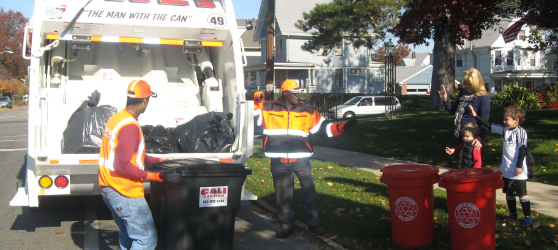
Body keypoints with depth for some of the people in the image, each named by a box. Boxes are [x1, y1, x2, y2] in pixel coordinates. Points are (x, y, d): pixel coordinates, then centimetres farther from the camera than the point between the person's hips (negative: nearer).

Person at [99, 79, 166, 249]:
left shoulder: (116, 118, 9)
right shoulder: (130, 126, -21)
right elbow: (122, 166, -24)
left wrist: (156, 160, 19)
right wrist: (149, 175, -15)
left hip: (108, 189, 10)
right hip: (125, 193, -10)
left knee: (127, 233, 24)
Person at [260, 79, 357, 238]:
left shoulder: (307, 111, 6)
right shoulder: (268, 108, 0)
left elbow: (324, 128, 8)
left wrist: (343, 126, -2)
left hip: (301, 159, 1)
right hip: (279, 161, -1)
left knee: (309, 191, 2)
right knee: (283, 194, 7)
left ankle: (314, 224, 17)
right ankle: (286, 226, 21)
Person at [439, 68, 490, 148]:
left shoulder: (483, 98, -14)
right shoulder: (462, 92, 8)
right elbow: (453, 111, 17)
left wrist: (480, 137, -29)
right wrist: (445, 100, 0)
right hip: (459, 135, 7)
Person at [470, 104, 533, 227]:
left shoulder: (521, 132, -13)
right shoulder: (505, 130, 6)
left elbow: (523, 150, -16)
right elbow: (490, 125, 12)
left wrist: (519, 166, -18)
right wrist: (476, 116, 9)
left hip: (518, 172, -7)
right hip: (506, 170, 7)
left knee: (522, 194, 3)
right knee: (509, 194, 16)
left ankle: (527, 217, 15)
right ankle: (513, 214, 30)